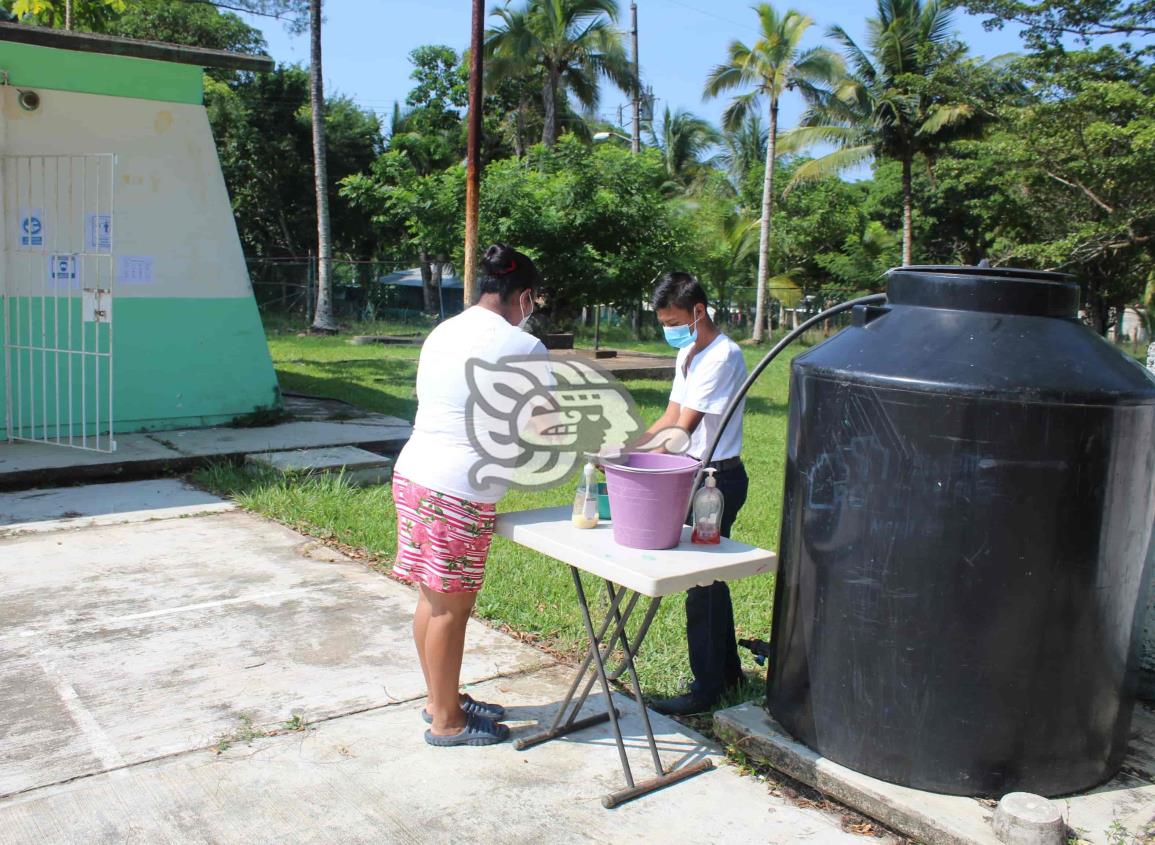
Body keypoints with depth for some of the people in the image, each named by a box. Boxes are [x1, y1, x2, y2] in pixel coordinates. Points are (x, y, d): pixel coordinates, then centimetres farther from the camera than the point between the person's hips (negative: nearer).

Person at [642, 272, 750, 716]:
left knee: (701, 584, -2)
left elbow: (682, 429, -23)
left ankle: (706, 690, 10)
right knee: (710, 578, 18)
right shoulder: (688, 354, 11)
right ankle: (727, 670, 33)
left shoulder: (723, 356, -19)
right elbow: (669, 419, 11)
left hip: (719, 479, -10)